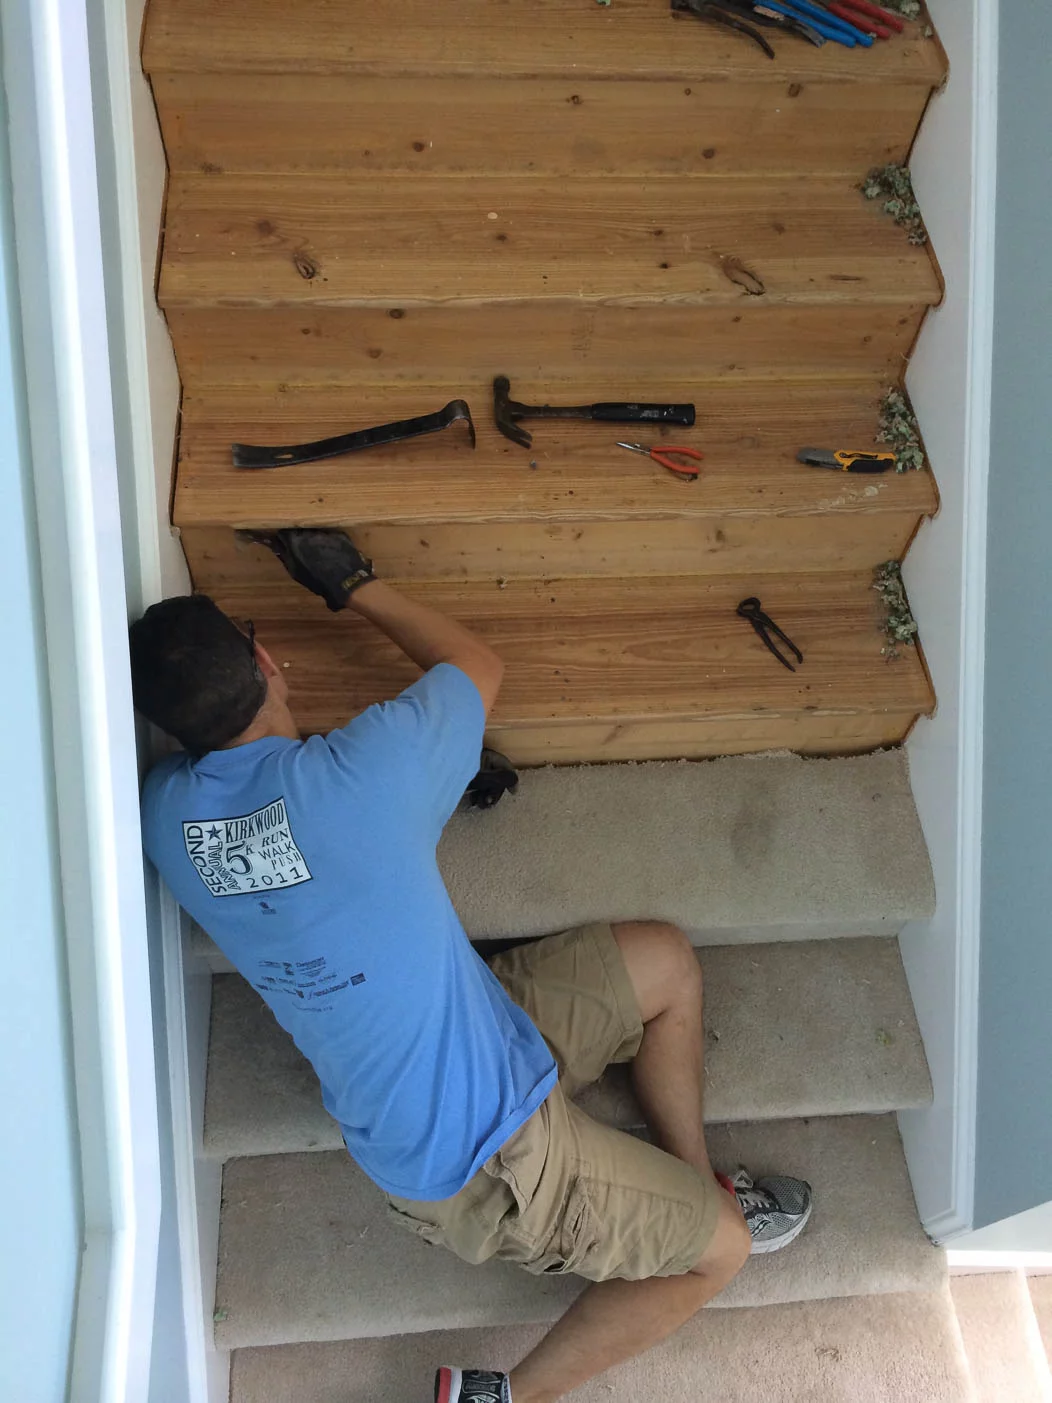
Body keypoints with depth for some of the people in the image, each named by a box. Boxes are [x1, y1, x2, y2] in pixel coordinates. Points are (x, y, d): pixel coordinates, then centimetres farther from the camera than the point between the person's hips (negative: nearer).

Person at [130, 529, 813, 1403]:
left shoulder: (164, 814, -10)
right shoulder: (362, 773, -29)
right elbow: (479, 667, -7)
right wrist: (354, 583, 4)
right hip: (484, 1160, -7)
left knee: (667, 963, 16)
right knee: (720, 1252, 9)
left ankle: (695, 1190, 30)